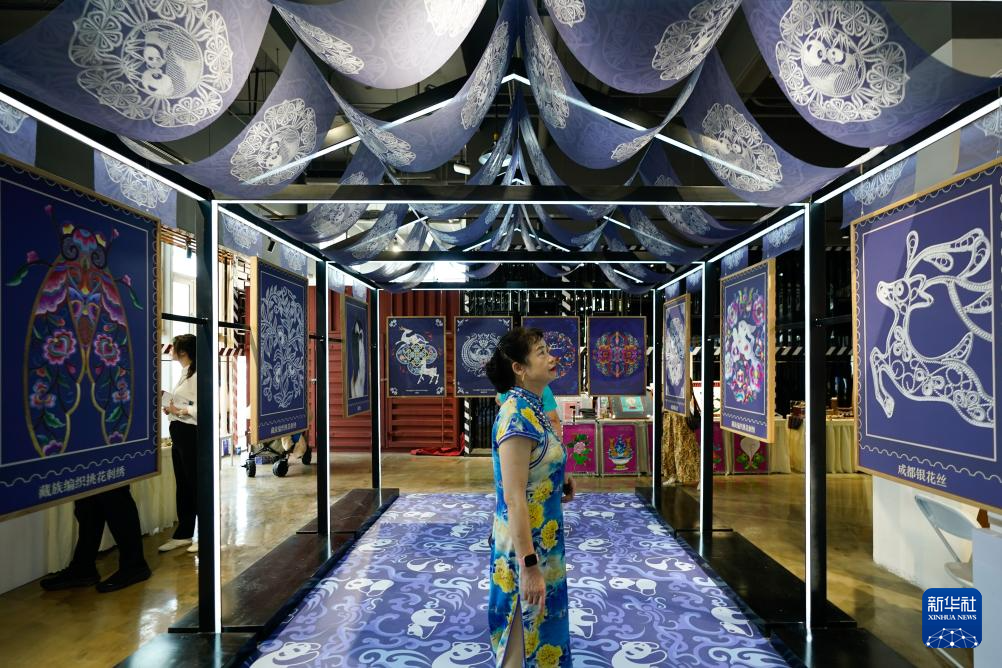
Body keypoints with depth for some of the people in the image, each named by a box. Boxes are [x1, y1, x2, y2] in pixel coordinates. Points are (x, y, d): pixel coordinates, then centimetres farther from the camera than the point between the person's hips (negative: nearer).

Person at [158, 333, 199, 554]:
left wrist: (180, 411, -18)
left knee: (196, 484, 0)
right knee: (183, 484, 15)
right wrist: (171, 409, 5)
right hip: (178, 432, 9)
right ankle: (183, 534, 25)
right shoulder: (184, 373, 13)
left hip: (190, 433, -9)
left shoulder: (195, 374, -16)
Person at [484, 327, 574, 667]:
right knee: (527, 633, 9)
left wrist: (558, 485, 5)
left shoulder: (532, 408, 5)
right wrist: (529, 564, -24)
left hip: (541, 541, 9)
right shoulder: (518, 415, -23)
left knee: (539, 626, 23)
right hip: (525, 546, -9)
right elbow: (513, 497, -25)